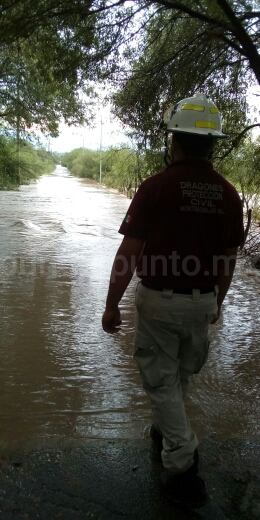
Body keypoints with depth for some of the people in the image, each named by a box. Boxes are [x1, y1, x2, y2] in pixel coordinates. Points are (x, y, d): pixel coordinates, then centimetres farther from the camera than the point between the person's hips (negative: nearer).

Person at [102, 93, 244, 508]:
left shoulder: (156, 186, -18)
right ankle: (166, 429, 48)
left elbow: (128, 253, -19)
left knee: (161, 381, 10)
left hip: (159, 299, -4)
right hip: (202, 302, 5)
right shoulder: (228, 194, -3)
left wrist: (112, 305, -8)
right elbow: (229, 257, 5)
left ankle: (183, 470, 12)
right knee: (181, 374, 25)